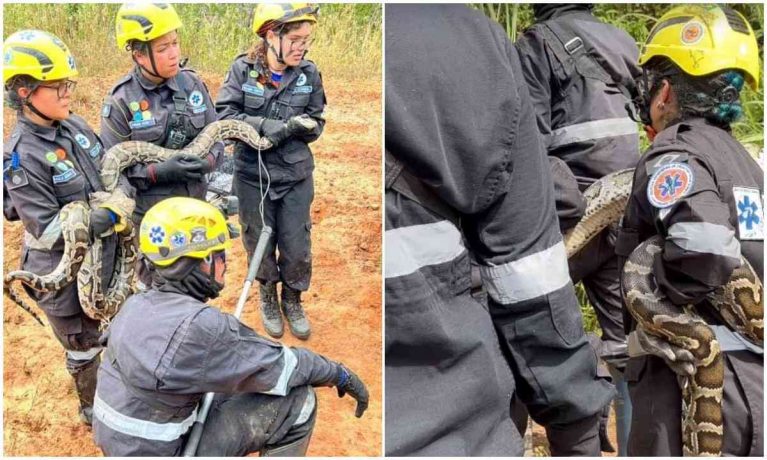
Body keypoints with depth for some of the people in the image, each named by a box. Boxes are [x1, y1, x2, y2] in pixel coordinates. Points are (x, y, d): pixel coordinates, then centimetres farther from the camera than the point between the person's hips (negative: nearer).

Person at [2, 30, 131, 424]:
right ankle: (94, 411, 41)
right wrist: (109, 215, -29)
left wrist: (124, 192, -9)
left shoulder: (75, 125, -2)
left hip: (106, 258, 7)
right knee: (84, 347, 16)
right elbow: (48, 231, -24)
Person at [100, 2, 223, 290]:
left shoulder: (192, 84, -4)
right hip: (151, 217, -3)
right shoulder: (121, 101, -14)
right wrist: (159, 172, -25)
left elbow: (216, 136, 3)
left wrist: (207, 162, -18)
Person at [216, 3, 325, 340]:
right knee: (260, 243, 15)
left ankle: (293, 300, 35)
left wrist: (302, 126, -21)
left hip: (296, 176, 1)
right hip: (253, 175, -1)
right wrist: (267, 126, -24)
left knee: (297, 248, 7)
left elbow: (316, 123, 1)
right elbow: (223, 115, -14)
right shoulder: (243, 69, -11)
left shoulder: (309, 73, -7)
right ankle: (268, 297, 41)